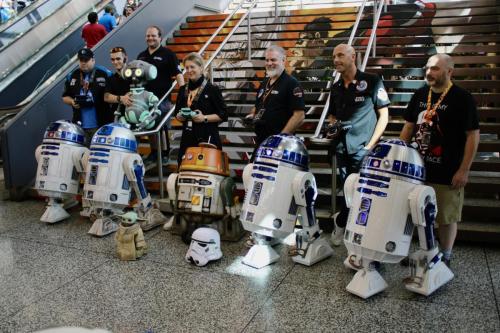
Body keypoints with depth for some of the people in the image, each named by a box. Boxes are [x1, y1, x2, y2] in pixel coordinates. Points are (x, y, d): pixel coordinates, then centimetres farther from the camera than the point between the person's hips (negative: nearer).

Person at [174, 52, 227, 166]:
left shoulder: (212, 89, -4)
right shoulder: (183, 90, 14)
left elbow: (223, 115, -6)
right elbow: (177, 112, 23)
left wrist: (205, 118, -17)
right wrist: (180, 116, 0)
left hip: (208, 138, -5)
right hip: (188, 138, 5)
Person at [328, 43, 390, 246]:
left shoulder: (372, 82, -3)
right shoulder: (336, 87, 13)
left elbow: (384, 115, -3)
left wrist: (370, 145, -9)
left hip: (362, 149, -5)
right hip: (342, 148, 5)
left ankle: (340, 222, 18)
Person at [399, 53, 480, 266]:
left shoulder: (462, 98, -10)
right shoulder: (419, 95, 7)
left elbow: (473, 135, -11)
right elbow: (409, 127, 14)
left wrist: (464, 170, -14)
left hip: (447, 173, -5)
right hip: (419, 168, 6)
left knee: (447, 218, 7)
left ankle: (445, 257, 24)